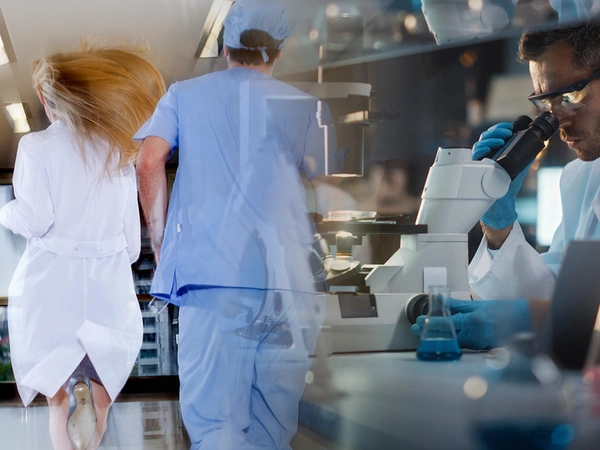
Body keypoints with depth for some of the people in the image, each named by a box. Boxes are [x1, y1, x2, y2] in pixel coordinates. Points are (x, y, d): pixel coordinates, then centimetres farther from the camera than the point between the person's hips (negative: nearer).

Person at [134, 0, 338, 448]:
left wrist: (161, 245, 7)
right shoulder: (308, 107, 11)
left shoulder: (184, 95, 14)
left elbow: (148, 163, 1)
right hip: (289, 281, 1)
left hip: (210, 272, 0)